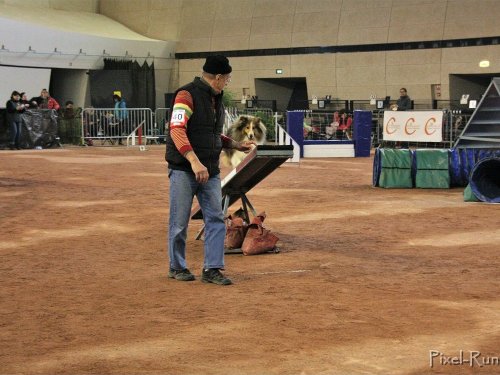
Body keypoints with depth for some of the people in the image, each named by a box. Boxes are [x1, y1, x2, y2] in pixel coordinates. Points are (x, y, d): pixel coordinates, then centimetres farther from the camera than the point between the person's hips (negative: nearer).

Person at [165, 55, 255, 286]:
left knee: (216, 219, 0)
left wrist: (236, 145, 18)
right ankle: (177, 267, 15)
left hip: (210, 171, 8)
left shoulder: (216, 99, 16)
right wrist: (194, 162, -31)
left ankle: (211, 269, 4)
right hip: (184, 170, -7)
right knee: (179, 221, 1)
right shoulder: (187, 95, -11)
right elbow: (177, 130, -22)